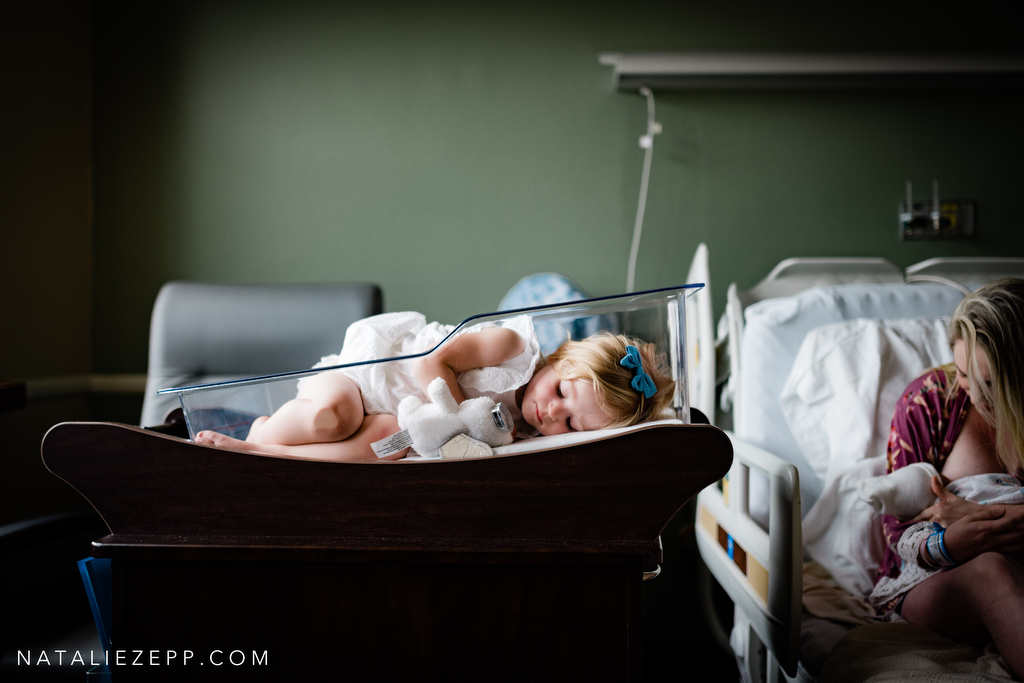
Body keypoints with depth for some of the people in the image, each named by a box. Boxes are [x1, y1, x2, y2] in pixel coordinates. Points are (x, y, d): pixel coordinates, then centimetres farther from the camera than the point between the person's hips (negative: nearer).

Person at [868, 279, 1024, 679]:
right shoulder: (929, 399, 0)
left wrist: (973, 516, -19)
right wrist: (946, 544, -25)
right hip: (925, 580, 0)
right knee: (991, 569, -38)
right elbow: (898, 529, 0)